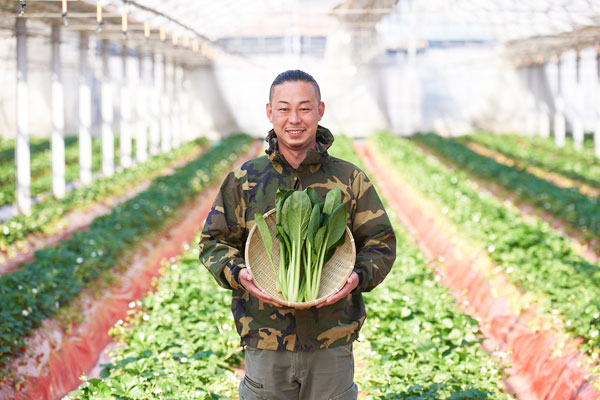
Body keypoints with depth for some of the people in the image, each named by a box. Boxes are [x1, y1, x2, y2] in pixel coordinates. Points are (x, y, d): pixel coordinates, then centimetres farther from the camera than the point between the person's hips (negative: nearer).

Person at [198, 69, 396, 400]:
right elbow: (214, 241, 9)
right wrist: (237, 274, -12)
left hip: (332, 340, 0)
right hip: (265, 341, 0)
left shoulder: (350, 180, 5)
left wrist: (358, 277, -13)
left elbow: (380, 243, 7)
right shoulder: (244, 180, 6)